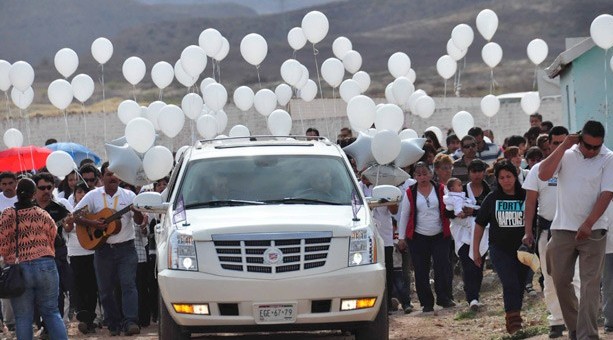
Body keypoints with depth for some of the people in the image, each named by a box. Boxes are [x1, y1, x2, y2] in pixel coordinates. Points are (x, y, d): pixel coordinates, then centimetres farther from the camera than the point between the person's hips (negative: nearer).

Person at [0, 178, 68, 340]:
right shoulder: (42, 214, 2)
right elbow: (53, 238, 8)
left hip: (18, 270, -1)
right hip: (45, 265, 1)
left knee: (23, 317, 4)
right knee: (52, 312, 9)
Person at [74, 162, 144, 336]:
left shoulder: (128, 195, 4)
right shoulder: (93, 196, 4)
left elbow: (139, 221, -1)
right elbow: (76, 216, 1)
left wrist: (138, 210, -23)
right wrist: (93, 223, -14)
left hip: (125, 248, -1)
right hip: (103, 248, 1)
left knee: (128, 284, -14)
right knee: (105, 289, 4)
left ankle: (130, 322, -21)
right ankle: (114, 324, 14)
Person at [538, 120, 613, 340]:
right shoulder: (566, 155, 5)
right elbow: (543, 174, -8)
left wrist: (588, 224, -19)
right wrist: (564, 147, -11)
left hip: (592, 231, -3)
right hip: (562, 229, 3)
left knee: (590, 284, -8)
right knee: (560, 281, 9)